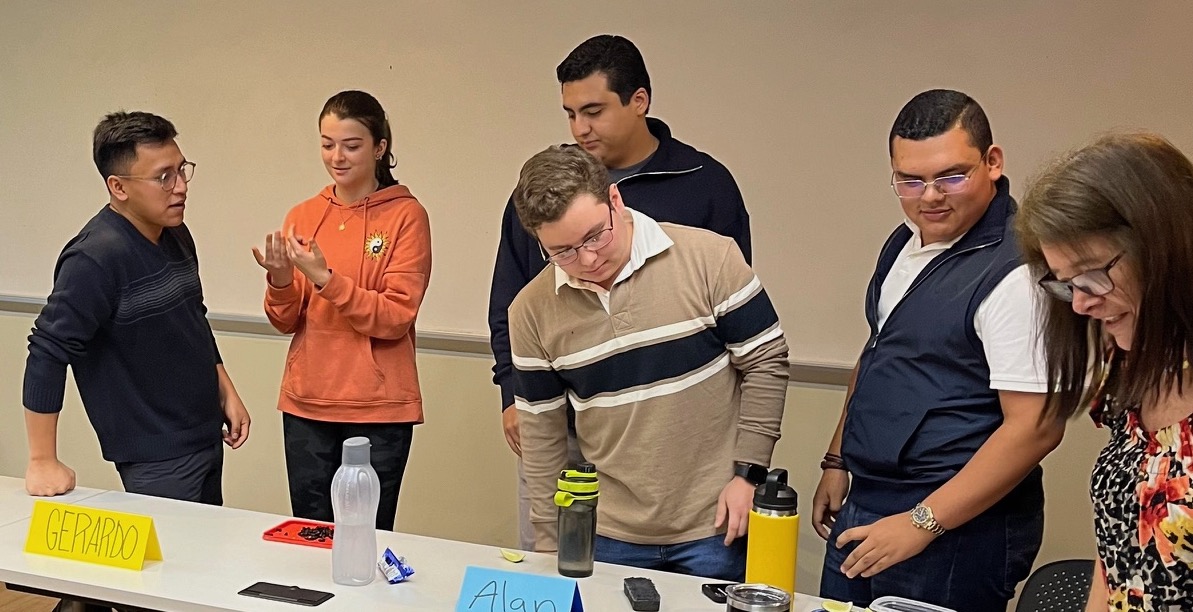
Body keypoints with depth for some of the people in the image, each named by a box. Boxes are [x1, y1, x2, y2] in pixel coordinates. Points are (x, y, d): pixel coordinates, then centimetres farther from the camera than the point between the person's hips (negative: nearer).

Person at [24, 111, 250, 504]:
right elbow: (48, 352, -22)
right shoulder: (96, 258, -22)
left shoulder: (176, 235, 5)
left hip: (208, 438, 8)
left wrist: (226, 392, 14)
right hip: (156, 460, -8)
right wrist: (43, 462, -19)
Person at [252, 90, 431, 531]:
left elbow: (396, 317, -12)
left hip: (378, 410, -4)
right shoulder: (303, 216, 7)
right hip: (306, 404, 4)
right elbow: (286, 322, 7)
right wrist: (280, 281, -13)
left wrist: (325, 279, -21)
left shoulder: (406, 215, -5)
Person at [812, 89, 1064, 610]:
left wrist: (923, 522, -21)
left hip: (957, 530, -8)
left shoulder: (1015, 271, -20)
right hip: (863, 508, 8)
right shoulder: (906, 240, 6)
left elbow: (1036, 426, -23)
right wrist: (838, 461, 16)